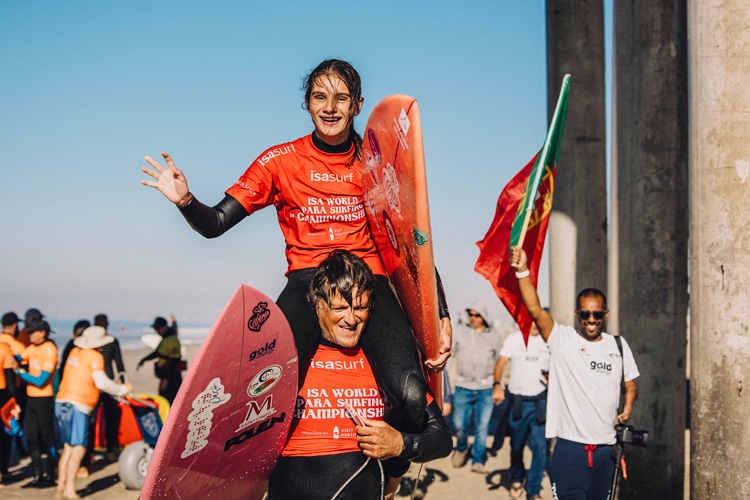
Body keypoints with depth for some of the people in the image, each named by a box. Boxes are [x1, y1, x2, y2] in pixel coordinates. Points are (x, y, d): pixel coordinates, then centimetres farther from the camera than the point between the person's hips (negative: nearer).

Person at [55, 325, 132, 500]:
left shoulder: (75, 352, 16)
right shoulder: (94, 356, -8)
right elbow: (102, 383, -15)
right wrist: (123, 389, -1)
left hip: (62, 403, 8)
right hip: (76, 406, -8)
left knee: (68, 447, 14)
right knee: (78, 449, -8)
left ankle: (61, 485, 16)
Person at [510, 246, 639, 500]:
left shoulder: (618, 345, 11)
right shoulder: (562, 339, -1)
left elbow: (630, 384, 22)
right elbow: (535, 310, -16)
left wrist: (628, 407, 4)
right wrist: (522, 270, -28)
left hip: (606, 448, 4)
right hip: (570, 446, -4)